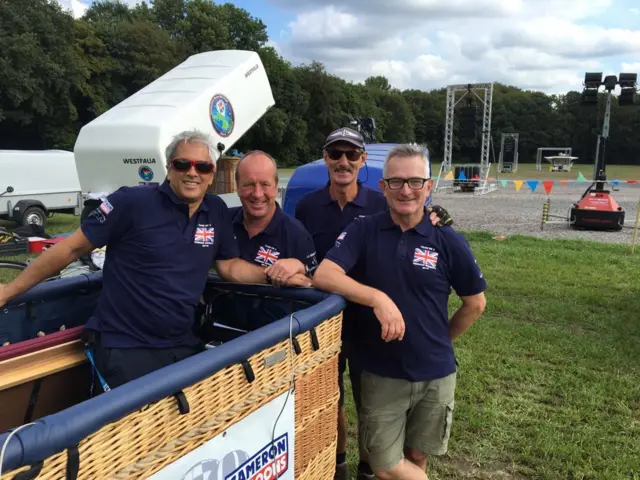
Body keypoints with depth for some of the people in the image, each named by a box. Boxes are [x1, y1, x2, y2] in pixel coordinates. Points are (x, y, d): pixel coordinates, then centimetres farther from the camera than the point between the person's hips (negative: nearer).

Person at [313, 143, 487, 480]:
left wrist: (439, 341, 7)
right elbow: (323, 276, -22)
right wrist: (378, 298, -32)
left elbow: (475, 303, 4)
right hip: (380, 373, -1)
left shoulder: (449, 241, -7)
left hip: (435, 374, 1)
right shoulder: (362, 231, -9)